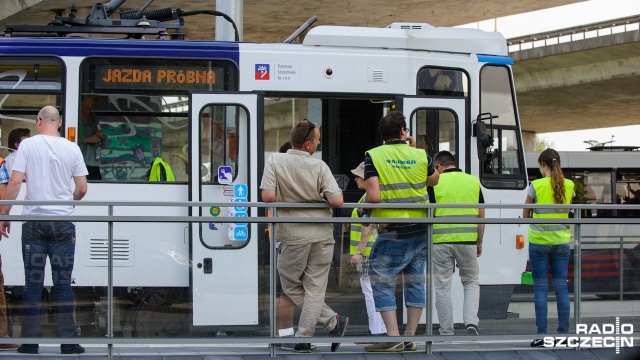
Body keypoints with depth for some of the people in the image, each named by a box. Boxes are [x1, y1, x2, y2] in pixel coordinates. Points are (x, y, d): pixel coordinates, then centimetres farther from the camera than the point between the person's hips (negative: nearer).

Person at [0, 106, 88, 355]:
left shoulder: (28, 145, -3)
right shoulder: (72, 148, 1)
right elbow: (82, 189, 3)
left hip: (34, 221, -1)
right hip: (63, 222, 1)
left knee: (33, 282, 4)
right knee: (63, 282, 5)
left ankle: (31, 341, 4)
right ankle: (67, 341, 4)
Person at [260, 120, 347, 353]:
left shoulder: (275, 161, -9)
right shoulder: (319, 166, -8)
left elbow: (268, 197, -16)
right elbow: (336, 201, -13)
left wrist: (285, 198, 6)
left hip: (293, 237, -1)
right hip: (322, 235, 1)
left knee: (292, 286, 14)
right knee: (315, 288, 9)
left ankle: (333, 321, 5)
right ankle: (304, 338, 7)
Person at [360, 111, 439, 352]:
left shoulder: (373, 156, -7)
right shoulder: (420, 155, 5)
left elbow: (374, 196, -16)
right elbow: (434, 181, 25)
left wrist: (363, 210, 5)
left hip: (392, 233, -4)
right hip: (420, 231, 4)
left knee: (382, 284, 3)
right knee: (415, 282, 14)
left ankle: (393, 338, -5)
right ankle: (410, 337, 15)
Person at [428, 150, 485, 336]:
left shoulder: (435, 183, -2)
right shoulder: (473, 181, 8)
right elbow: (481, 216, 9)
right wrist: (479, 244, 17)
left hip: (441, 241, -2)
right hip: (467, 240, 2)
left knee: (443, 287, 6)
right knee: (471, 282, 17)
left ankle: (447, 334, 9)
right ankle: (471, 322, -2)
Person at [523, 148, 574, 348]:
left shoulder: (536, 186, -9)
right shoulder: (568, 186, 2)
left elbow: (525, 215, 0)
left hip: (539, 241, -3)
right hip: (561, 241, 3)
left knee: (540, 288, 0)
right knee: (561, 286, 6)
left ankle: (542, 335, -3)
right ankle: (563, 333, 7)